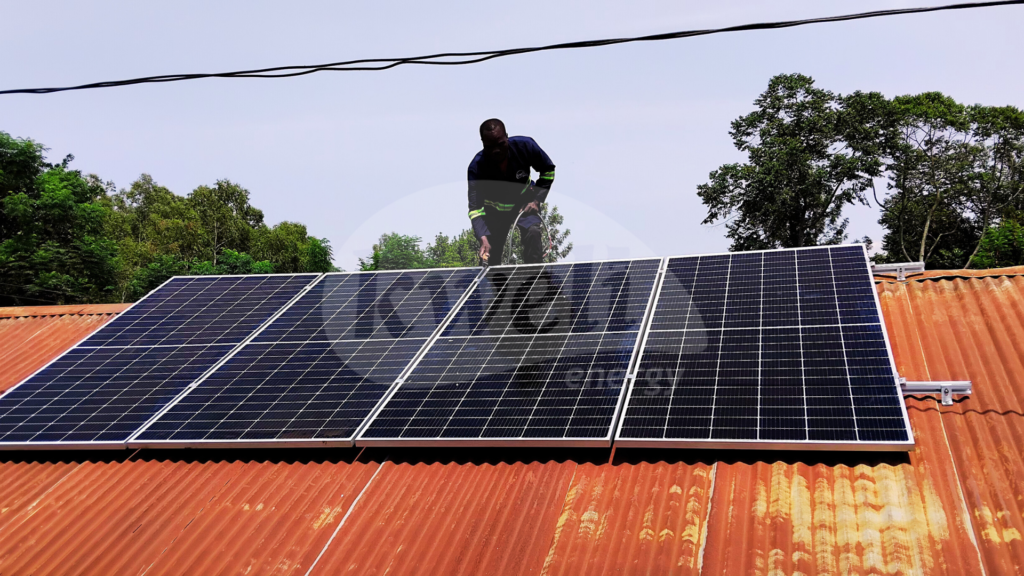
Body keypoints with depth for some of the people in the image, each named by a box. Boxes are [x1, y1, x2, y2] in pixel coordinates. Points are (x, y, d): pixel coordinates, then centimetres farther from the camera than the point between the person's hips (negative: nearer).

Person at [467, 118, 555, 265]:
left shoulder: (525, 146, -26)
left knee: (533, 232, -29)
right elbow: (475, 207, -34)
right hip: (495, 208, 0)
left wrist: (537, 200, -16)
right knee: (491, 259, -3)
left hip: (524, 203, 0)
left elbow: (548, 170, -7)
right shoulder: (477, 167, -29)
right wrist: (483, 239, -49)